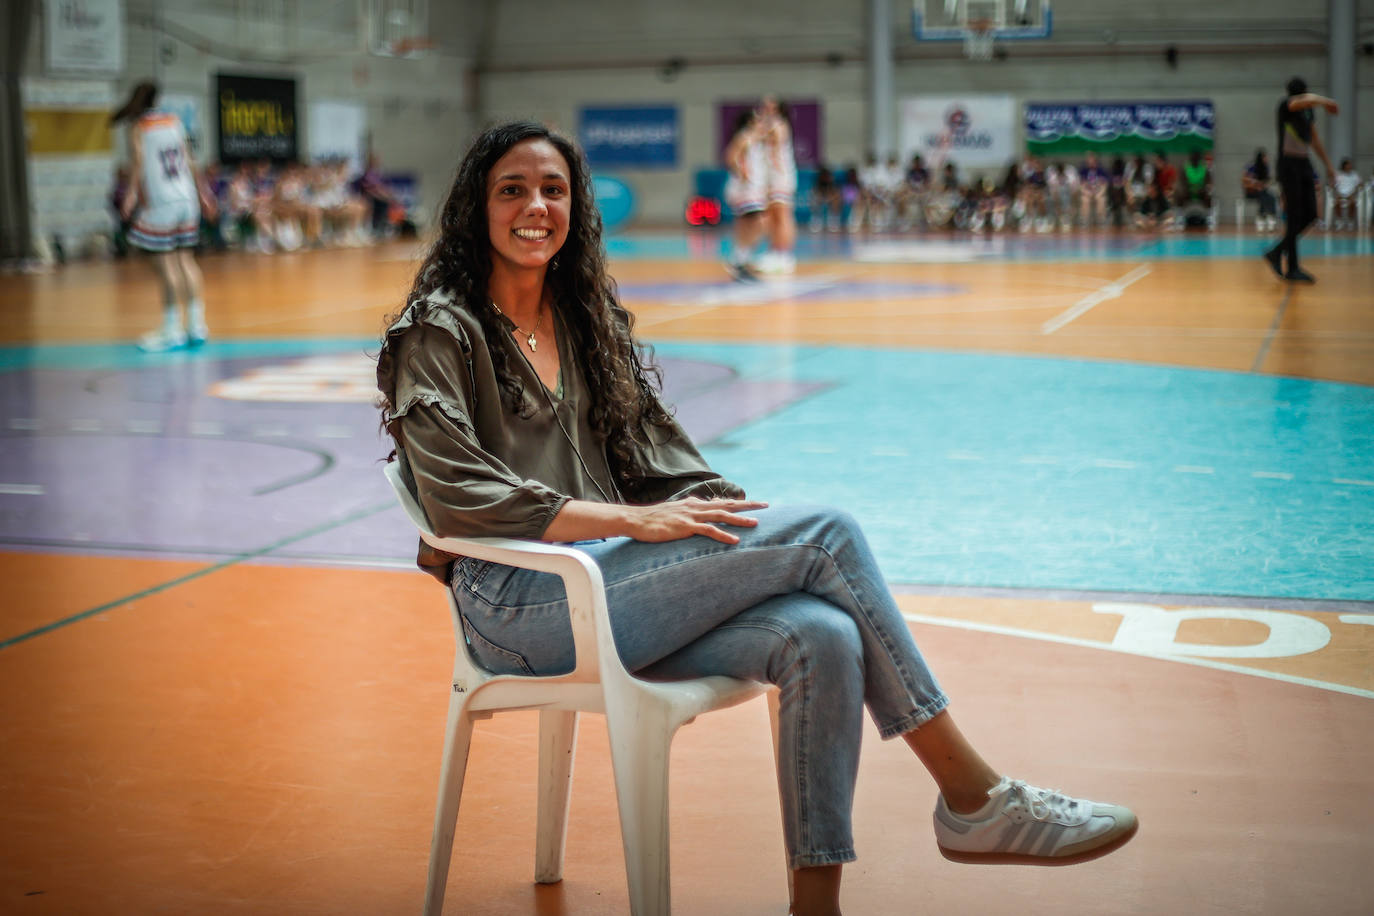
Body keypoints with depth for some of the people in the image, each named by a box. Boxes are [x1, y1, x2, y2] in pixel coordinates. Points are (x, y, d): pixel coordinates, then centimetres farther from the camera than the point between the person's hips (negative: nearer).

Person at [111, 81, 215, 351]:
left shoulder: (137, 128, 0)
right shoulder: (174, 120, 14)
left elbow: (138, 161, -13)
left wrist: (132, 193, -21)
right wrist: (201, 192, 22)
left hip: (159, 201, -5)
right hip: (187, 198, 5)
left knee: (166, 265, -3)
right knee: (186, 260, 11)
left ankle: (172, 331, -3)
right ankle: (197, 325, 11)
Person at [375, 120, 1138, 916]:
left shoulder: (583, 314, 20)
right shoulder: (439, 331, -2)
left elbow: (649, 446, 17)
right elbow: (457, 493, -14)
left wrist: (733, 512, -2)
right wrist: (633, 520, -19)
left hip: (604, 582, 7)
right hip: (521, 605, -7)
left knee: (822, 637, -24)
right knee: (828, 534, -19)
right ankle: (974, 799, -12)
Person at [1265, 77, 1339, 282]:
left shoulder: (1307, 110, 11)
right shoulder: (1286, 105, -12)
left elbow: (1315, 139, 20)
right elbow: (1310, 99, -33)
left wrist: (1328, 164, 20)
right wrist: (1328, 103, -16)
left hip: (1304, 164, 8)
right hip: (1288, 164, -8)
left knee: (1310, 215, 5)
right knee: (1294, 217, -8)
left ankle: (1277, 253, 16)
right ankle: (1291, 268, -3)